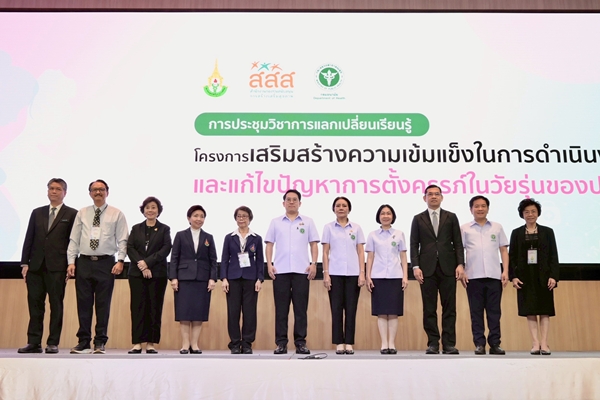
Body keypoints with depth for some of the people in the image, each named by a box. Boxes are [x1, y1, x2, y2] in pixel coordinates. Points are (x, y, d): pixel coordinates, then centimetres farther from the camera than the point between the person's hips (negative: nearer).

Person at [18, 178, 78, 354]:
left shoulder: (71, 214, 4)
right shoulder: (37, 213, 16)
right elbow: (29, 239, 12)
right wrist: (25, 263, 4)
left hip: (57, 267, -4)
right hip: (36, 266, 4)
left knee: (56, 305, 0)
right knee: (35, 305, 5)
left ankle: (53, 343, 6)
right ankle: (34, 342, 11)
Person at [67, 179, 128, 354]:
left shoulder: (117, 214, 4)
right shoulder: (82, 213, 11)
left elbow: (122, 240, 0)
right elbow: (74, 239, 9)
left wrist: (120, 261, -11)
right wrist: (71, 261, 0)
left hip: (106, 263, -2)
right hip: (84, 262, 2)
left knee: (103, 304, 2)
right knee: (84, 304, 5)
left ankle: (100, 343, 10)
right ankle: (83, 342, 14)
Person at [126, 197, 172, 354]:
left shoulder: (164, 229, 8)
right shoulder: (136, 228, 14)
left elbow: (166, 249, -5)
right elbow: (129, 248, 2)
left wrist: (147, 262, -14)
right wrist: (141, 265, -12)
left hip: (157, 273, -1)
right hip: (137, 273, 2)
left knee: (154, 308, -1)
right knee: (138, 307, -1)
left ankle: (151, 343, 4)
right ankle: (137, 343, 2)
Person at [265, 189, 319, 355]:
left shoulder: (307, 222, 8)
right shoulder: (275, 222, 10)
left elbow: (313, 244, 6)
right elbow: (269, 244, 8)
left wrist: (313, 263, -5)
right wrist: (269, 264, -3)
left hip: (301, 271, 0)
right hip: (280, 271, 1)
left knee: (301, 308, 2)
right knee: (281, 308, 3)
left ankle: (300, 342, 8)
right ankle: (281, 343, 9)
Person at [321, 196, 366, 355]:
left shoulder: (356, 228, 7)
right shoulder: (328, 228, 5)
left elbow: (360, 252, 5)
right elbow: (325, 252, 2)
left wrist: (362, 273, -4)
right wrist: (326, 274, -5)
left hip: (353, 273, 1)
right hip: (335, 273, -1)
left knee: (351, 309, 2)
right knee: (336, 308, 1)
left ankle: (349, 343, 10)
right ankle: (339, 343, 8)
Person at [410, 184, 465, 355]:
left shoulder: (451, 217, 10)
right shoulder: (418, 219, 9)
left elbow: (458, 243, 6)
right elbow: (414, 245, 4)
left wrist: (460, 264, -5)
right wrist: (415, 266, -7)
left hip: (448, 268, 0)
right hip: (427, 268, 0)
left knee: (449, 308, 1)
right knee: (429, 309, 2)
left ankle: (449, 344, 6)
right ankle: (433, 343, 8)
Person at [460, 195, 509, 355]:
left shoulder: (497, 227, 11)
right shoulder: (465, 229, 7)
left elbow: (504, 251, 10)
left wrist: (505, 271, 0)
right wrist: (461, 272, -4)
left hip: (494, 275, 1)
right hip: (473, 276, -1)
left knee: (494, 311, 3)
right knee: (476, 311, 2)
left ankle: (495, 343, 10)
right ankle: (479, 344, 8)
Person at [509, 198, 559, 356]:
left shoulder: (547, 232, 7)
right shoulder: (516, 233, 7)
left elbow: (554, 256, 2)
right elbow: (512, 256, 4)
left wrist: (553, 276, -7)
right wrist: (513, 276, -6)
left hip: (543, 276, 0)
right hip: (525, 276, 0)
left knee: (544, 310, 1)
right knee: (530, 310, 0)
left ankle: (544, 343, 3)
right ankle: (535, 343, 2)